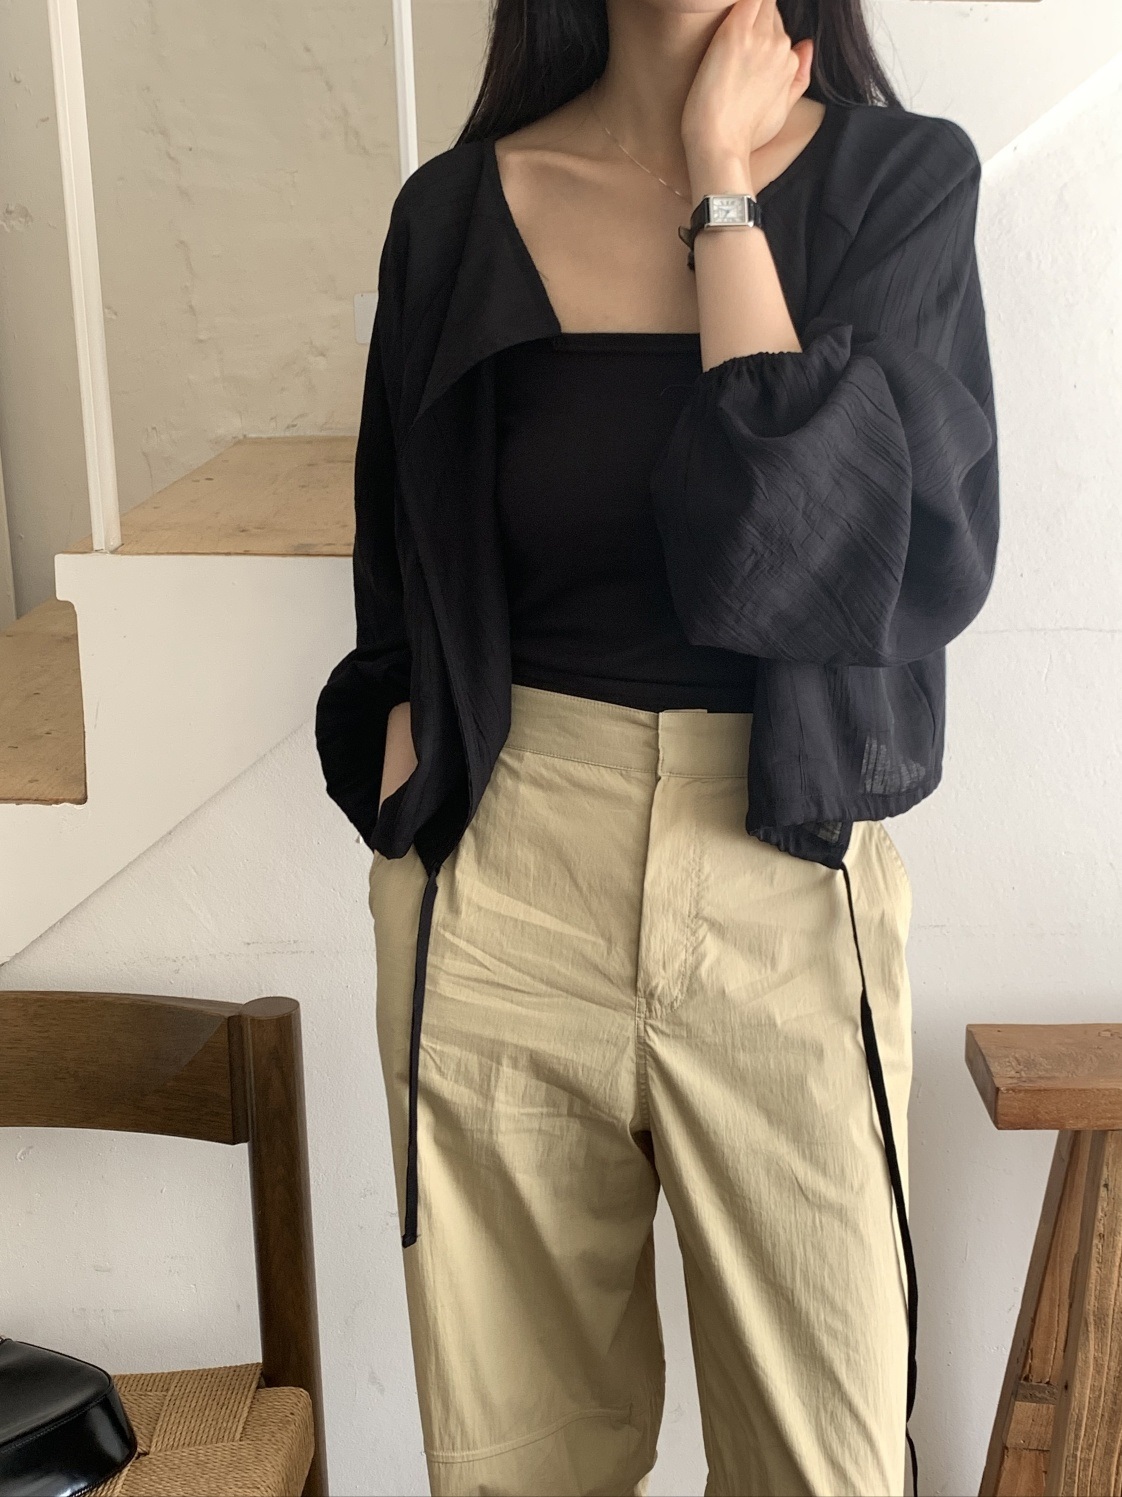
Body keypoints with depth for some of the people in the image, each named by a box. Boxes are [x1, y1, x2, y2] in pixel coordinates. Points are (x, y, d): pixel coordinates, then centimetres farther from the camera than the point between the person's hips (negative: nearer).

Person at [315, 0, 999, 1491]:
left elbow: (818, 551, -16)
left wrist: (724, 194, -10)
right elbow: (403, 614, 9)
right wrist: (424, 839, -5)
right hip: (504, 879, 1)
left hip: (788, 885, 0)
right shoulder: (457, 212, 4)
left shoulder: (904, 179, 0)